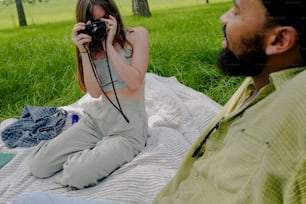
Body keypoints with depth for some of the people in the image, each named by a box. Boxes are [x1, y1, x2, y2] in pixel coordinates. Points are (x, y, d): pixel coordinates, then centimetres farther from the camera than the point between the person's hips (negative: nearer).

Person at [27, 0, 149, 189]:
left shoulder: (137, 35, -4)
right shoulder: (93, 47, 7)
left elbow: (134, 82, -16)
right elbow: (95, 92, -7)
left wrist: (109, 46, -16)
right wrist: (84, 52, -15)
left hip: (129, 125, -4)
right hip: (96, 117, 5)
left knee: (75, 177, -22)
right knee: (38, 165, -5)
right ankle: (95, 151, 16)